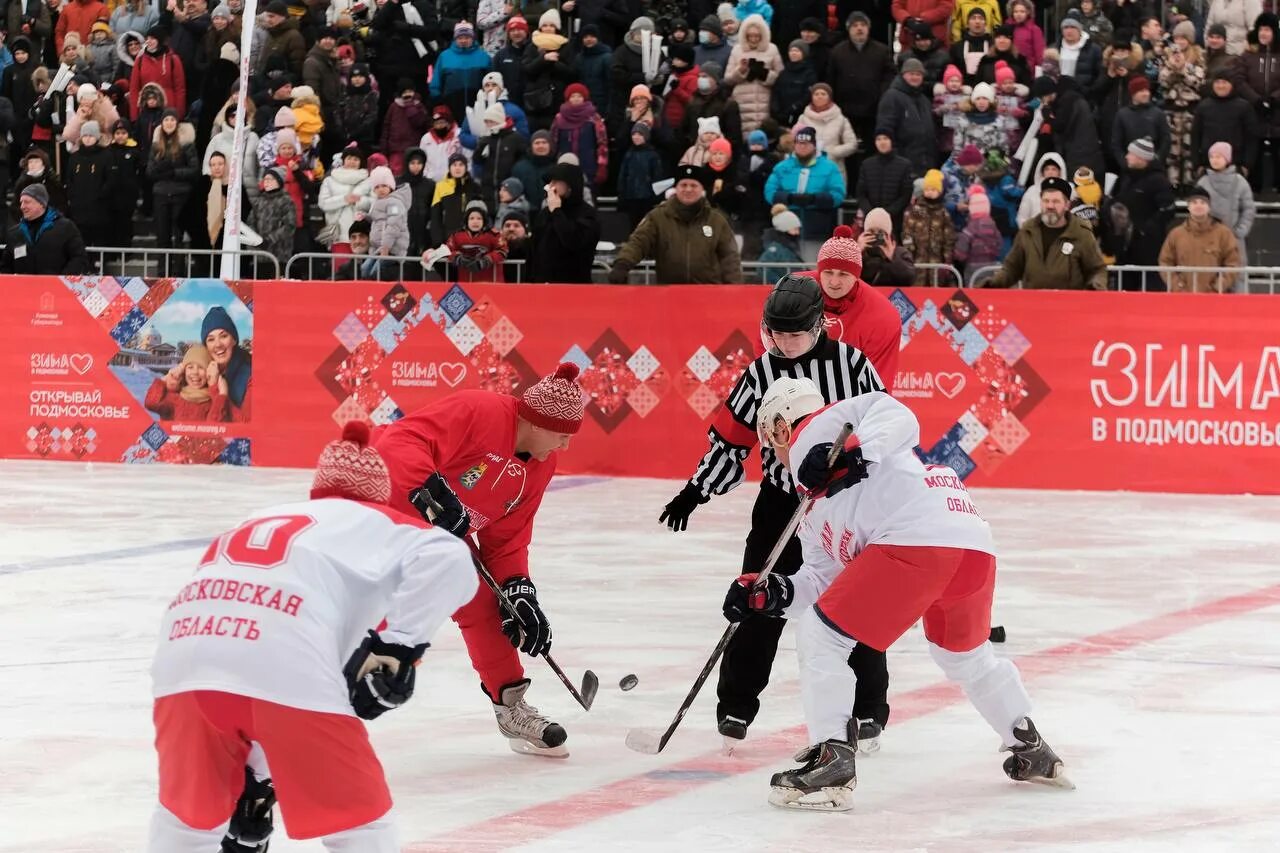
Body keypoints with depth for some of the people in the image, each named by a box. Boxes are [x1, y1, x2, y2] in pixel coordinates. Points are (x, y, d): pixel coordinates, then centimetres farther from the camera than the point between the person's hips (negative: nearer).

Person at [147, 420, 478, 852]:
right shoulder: (375, 523, 24)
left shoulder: (262, 522, 39)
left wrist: (244, 775, 41)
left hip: (185, 651, 5)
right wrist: (398, 645, 0)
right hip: (287, 669, -5)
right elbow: (448, 562, -1)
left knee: (189, 814, 29)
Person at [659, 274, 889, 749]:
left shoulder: (850, 362, -8)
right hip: (781, 500, 1)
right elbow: (729, 438, 2)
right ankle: (736, 705, 10)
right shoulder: (761, 374, -3)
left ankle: (867, 710, 13)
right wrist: (697, 491, -3)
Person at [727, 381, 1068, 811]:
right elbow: (824, 579, 27)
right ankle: (1032, 751, 45)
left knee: (819, 636, -1)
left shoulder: (818, 427, 12)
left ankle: (831, 760, -7)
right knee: (966, 654, 34)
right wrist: (776, 593, 13)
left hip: (915, 539, -10)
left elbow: (896, 417, -3)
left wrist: (854, 451, -18)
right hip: (974, 545, 10)